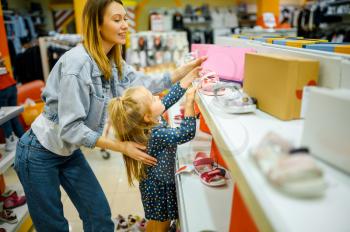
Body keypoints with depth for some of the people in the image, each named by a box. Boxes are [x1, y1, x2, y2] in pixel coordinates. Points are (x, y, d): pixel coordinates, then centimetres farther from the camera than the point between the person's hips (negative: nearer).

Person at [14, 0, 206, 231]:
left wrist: (188, 68, -4)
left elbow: (148, 84, 1)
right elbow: (70, 127, -28)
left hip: (69, 151, 7)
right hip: (39, 154, -7)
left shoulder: (113, 62, -3)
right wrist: (122, 147, -26)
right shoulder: (77, 63, -28)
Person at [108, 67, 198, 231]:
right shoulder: (155, 135, -33)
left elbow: (171, 97, -4)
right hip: (158, 187, -8)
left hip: (159, 183, 8)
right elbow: (187, 133, -34)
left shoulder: (152, 119, -9)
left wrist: (190, 76, -5)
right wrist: (190, 101, -34)